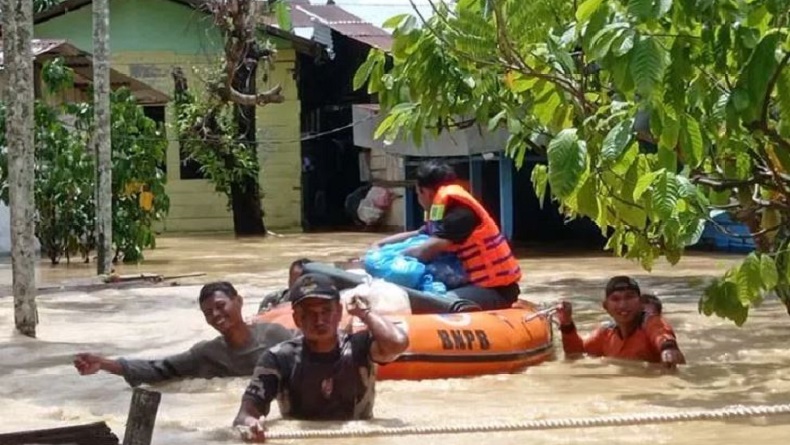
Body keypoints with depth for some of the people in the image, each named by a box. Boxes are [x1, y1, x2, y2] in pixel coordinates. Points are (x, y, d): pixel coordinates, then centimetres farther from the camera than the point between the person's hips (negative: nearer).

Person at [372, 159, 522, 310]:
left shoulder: (461, 213, -17)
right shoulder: (449, 211, 14)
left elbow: (426, 252, -22)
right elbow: (417, 235, 24)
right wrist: (380, 245, 18)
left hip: (497, 288, -10)